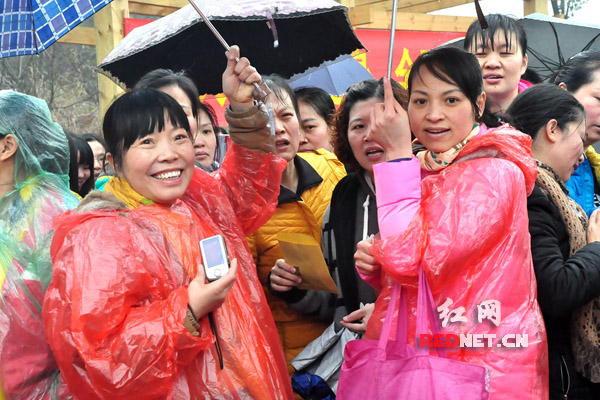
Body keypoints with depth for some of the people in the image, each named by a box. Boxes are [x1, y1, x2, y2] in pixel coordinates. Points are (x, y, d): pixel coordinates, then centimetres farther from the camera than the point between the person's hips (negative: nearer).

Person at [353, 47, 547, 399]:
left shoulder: (493, 174, -16)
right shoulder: (421, 171, 7)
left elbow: (413, 261, -26)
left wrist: (397, 153, -19)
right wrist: (376, 265, -5)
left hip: (478, 367, -7)